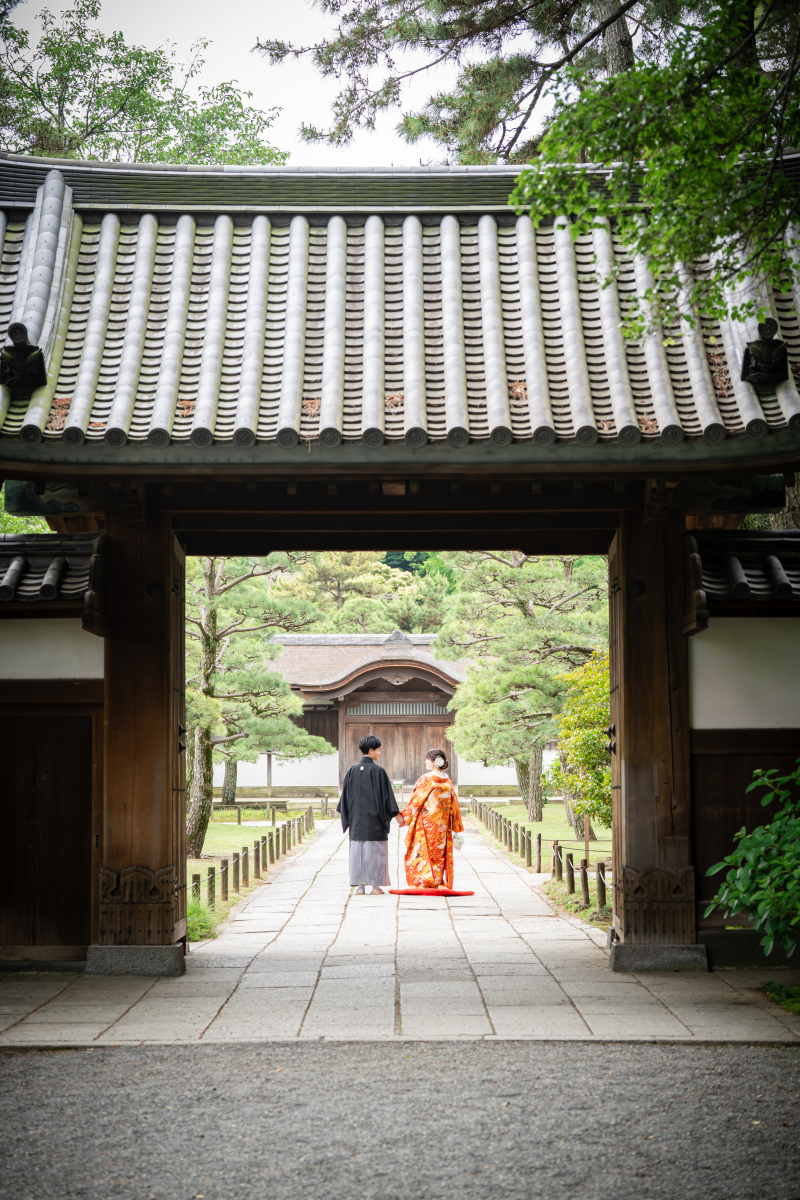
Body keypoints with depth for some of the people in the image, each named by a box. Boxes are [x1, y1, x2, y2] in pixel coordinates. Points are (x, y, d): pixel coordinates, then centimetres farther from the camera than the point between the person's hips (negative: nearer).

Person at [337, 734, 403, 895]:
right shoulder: (378, 771, -10)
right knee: (375, 851, 3)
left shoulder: (353, 770, 3)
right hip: (374, 821, -4)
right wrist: (397, 815, 0)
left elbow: (346, 795, 8)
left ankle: (359, 885, 6)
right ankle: (375, 885, 4)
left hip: (357, 820, 4)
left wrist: (345, 816, 17)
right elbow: (386, 795, -7)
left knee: (357, 851, 6)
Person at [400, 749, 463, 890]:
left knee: (421, 852, 1)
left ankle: (423, 883, -2)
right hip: (442, 825, 6)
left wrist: (405, 817, 1)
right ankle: (439, 883, 11)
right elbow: (453, 804, 9)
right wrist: (455, 825, 16)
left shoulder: (425, 779, -11)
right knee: (439, 852, 11)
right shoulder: (447, 781, 6)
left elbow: (415, 801, -8)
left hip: (425, 823, -6)